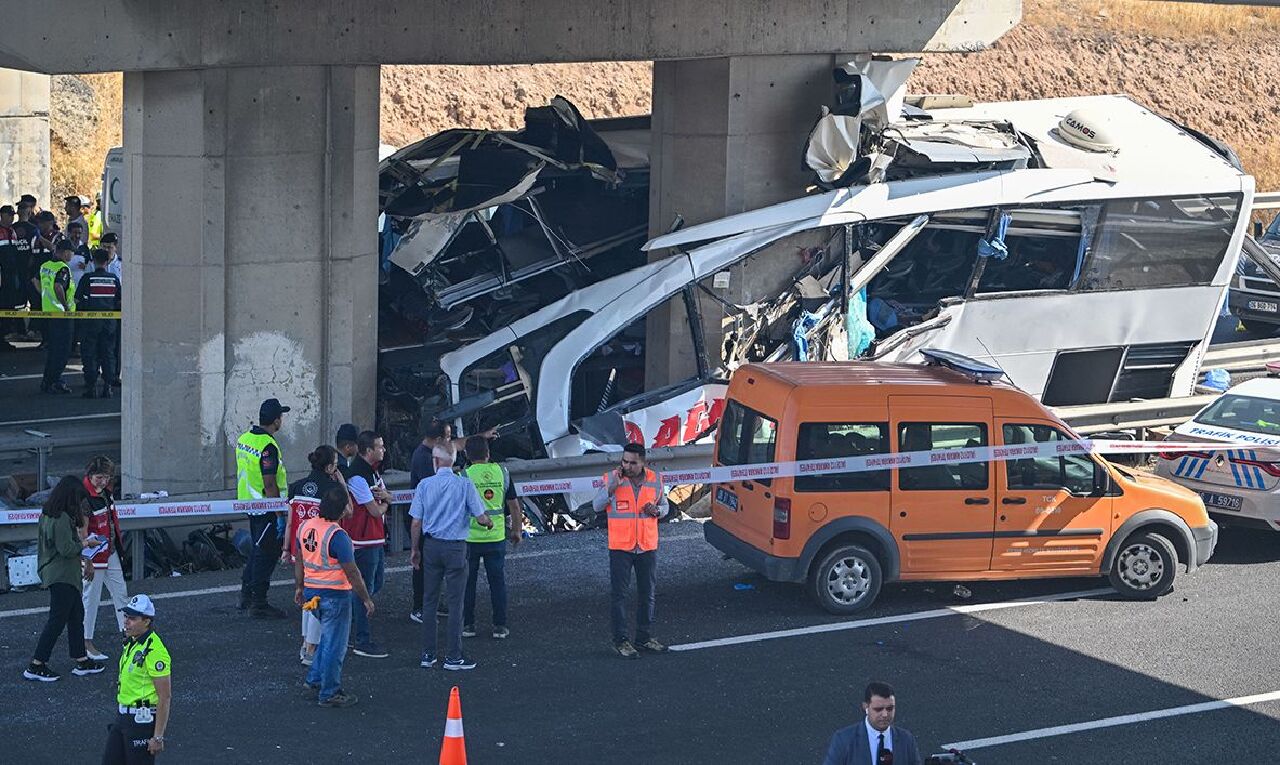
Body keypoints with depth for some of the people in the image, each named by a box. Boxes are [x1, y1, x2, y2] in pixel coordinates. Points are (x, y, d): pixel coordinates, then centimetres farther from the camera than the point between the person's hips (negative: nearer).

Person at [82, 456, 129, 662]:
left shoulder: (106, 491, 5)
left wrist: (117, 543, 21)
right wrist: (87, 562, -22)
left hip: (111, 553, 9)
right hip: (94, 556, -9)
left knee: (121, 593, 15)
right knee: (91, 598, 1)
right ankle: (87, 643, 12)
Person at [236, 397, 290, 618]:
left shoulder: (244, 439, 6)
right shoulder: (268, 447, -22)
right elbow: (270, 485, -23)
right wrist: (280, 515, -19)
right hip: (266, 508, -9)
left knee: (258, 549, 22)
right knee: (266, 554, 0)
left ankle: (246, 595, 28)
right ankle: (258, 605, 4)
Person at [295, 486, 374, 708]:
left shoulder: (306, 527, 1)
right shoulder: (338, 536, -22)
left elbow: (299, 561, 12)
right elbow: (352, 573, -19)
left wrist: (299, 586, 24)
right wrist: (366, 600, -10)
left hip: (312, 590, 8)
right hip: (335, 595, -8)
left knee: (328, 638, 25)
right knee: (334, 645, 4)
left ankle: (313, 682, 27)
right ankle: (329, 694, 11)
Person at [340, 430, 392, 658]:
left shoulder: (372, 471, 12)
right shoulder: (357, 475, -20)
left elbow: (388, 498, 18)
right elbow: (375, 511, -19)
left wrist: (383, 496, -7)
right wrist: (383, 504, 4)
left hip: (376, 538, 10)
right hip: (363, 540, -10)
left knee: (375, 584, 18)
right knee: (365, 589, -4)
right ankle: (363, 642, 2)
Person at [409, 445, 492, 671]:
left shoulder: (424, 485, -3)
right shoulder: (464, 485, -8)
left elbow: (416, 523, 0)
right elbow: (481, 518, -6)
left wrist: (415, 549, 12)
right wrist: (488, 523, 18)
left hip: (431, 546, 3)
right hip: (455, 548, -3)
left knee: (429, 600, 12)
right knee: (455, 602, 2)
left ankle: (428, 654, 15)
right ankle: (453, 656, 3)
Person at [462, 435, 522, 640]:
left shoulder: (465, 475, -10)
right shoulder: (501, 472, 0)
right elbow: (514, 506, 5)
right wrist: (516, 530, 16)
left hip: (470, 537, -2)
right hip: (496, 537, 2)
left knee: (468, 582, 10)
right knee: (497, 581, 10)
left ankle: (468, 625, 13)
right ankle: (500, 626, 10)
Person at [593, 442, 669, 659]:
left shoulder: (655, 480, 3)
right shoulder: (611, 478, -5)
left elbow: (665, 506, 14)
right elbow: (597, 506, -6)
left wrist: (656, 510, -9)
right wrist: (612, 487, -19)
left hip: (647, 546, 3)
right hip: (620, 546, -3)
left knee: (647, 593, 11)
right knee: (619, 594, -1)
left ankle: (644, 637, 23)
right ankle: (620, 640, 5)